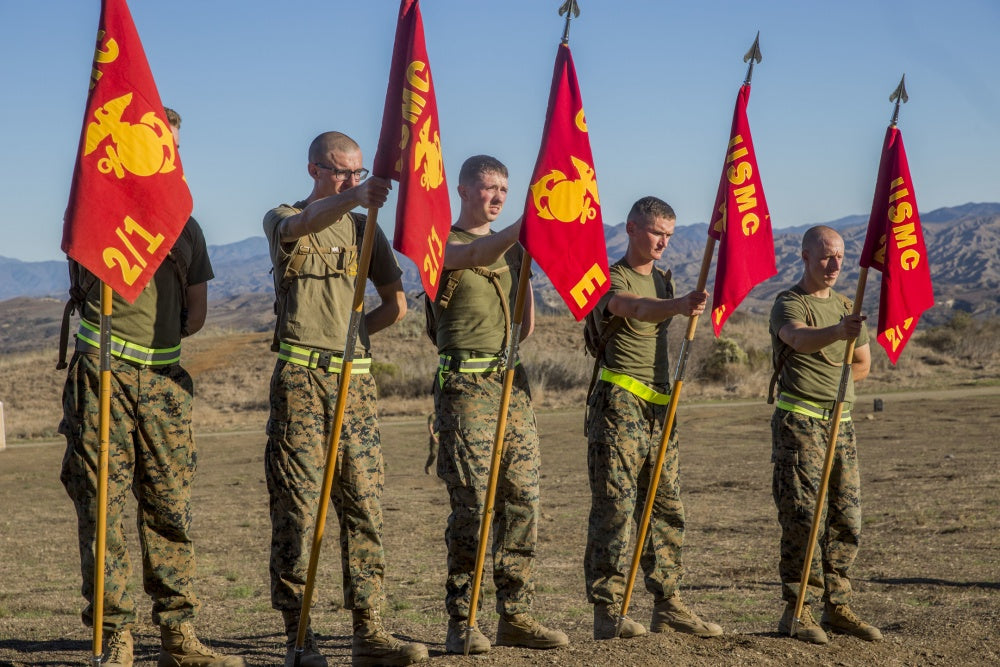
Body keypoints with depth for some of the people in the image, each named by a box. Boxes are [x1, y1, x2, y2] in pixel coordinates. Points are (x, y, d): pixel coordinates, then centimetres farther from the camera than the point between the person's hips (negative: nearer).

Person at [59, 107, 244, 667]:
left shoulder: (185, 225, 17)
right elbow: (88, 283, -11)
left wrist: (159, 338, 11)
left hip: (164, 379, 4)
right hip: (104, 374, -4)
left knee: (172, 505, 3)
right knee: (105, 504, -7)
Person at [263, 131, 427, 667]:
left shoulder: (363, 227, 18)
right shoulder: (282, 218, 5)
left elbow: (395, 304, 20)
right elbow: (301, 225, -22)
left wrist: (350, 332, 9)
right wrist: (352, 198, -39)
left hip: (356, 378, 4)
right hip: (300, 378, -4)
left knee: (364, 505, 2)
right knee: (297, 505, -6)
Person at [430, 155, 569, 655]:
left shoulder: (511, 248, 20)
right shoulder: (444, 243, 0)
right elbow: (478, 254, -27)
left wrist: (529, 265, 9)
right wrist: (528, 225, -40)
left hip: (512, 383, 6)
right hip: (465, 384, -6)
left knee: (522, 499, 3)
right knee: (472, 502, -10)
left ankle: (516, 615, 10)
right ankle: (461, 623, -3)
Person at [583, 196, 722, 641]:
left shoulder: (663, 282, 19)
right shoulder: (611, 279, -7)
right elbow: (637, 310, -31)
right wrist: (678, 306, -49)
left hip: (659, 406, 8)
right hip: (619, 404, -8)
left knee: (667, 507, 7)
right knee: (615, 507, -9)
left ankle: (667, 605, 14)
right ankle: (608, 612, -7)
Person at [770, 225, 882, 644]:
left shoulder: (846, 306, 16)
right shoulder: (788, 304, -6)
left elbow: (862, 365, 26)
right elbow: (799, 339, -30)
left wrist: (830, 384, 11)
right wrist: (837, 332, -48)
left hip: (841, 423, 7)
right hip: (799, 423, -7)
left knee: (847, 518, 6)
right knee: (804, 517, -10)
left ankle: (837, 607, 14)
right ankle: (796, 610, -5)